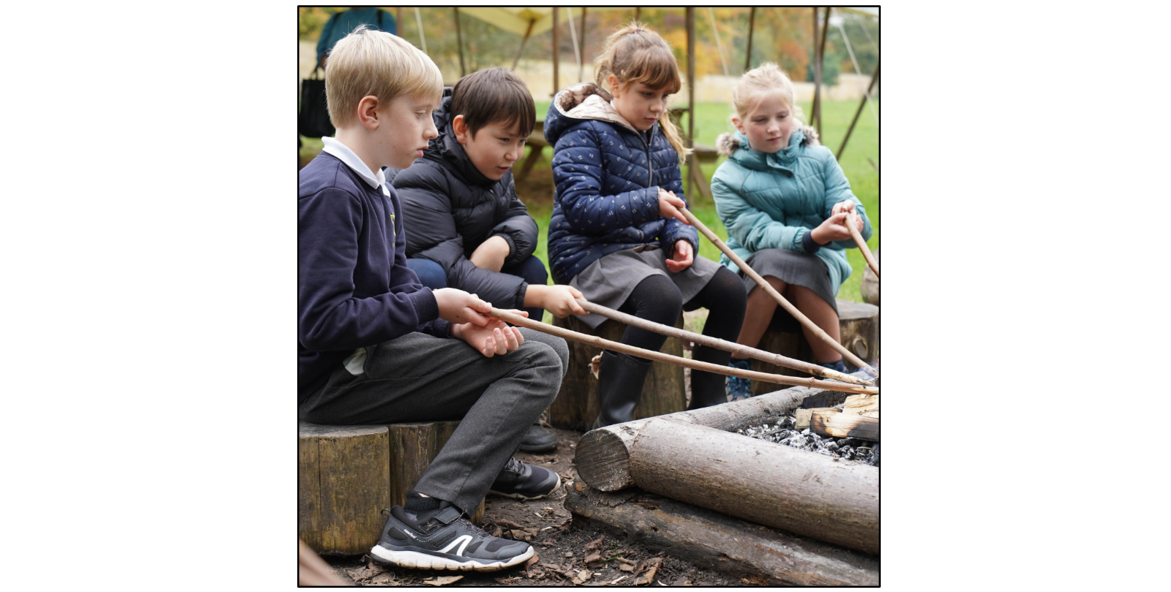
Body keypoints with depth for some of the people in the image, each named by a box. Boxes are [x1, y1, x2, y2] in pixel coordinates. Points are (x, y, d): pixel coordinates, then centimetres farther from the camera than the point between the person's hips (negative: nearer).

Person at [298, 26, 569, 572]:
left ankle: (485, 458, 32)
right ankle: (425, 519, -23)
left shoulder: (379, 192, 16)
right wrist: (433, 305, -16)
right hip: (334, 378, -10)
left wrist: (458, 323, -7)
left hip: (375, 350, 10)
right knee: (536, 362, -19)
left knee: (550, 348, 12)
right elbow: (323, 321, -24)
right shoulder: (329, 192, -18)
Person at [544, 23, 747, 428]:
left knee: (730, 289, -5)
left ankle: (707, 404, 9)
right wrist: (649, 203, -26)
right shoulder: (583, 135, -11)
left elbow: (675, 200, 18)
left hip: (646, 249, 8)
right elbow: (579, 208, -21)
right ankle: (611, 423, -31)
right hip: (589, 253, -8)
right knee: (664, 297, -35)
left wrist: (682, 238, -4)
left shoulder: (660, 137, 13)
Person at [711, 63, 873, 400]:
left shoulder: (819, 159, 2)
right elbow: (758, 234, -20)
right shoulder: (727, 179, -4)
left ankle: (834, 374, -23)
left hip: (820, 264, 1)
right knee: (776, 261, -34)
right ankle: (734, 372, -24)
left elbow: (860, 226, -4)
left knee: (803, 270, -33)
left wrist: (849, 219, -31)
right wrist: (814, 235, -38)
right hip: (752, 272, -1)